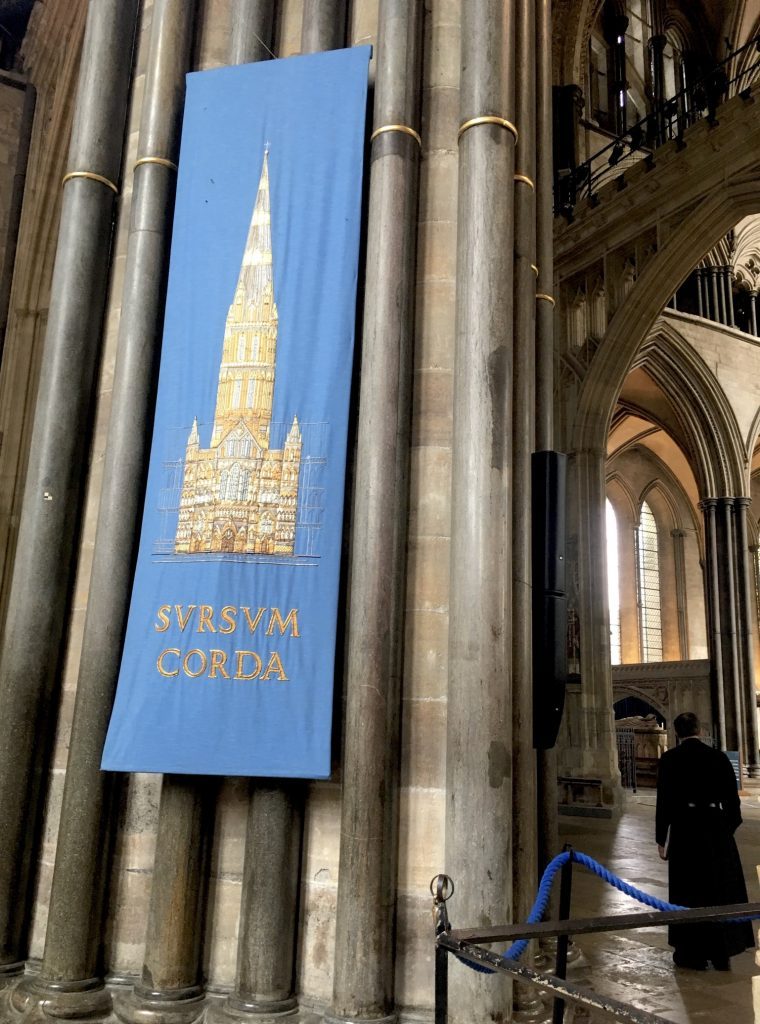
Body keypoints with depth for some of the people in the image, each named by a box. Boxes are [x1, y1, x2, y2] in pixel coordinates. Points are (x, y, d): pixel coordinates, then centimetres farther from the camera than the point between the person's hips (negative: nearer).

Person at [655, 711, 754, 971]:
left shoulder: (670, 759, -8)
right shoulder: (719, 757, -1)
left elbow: (664, 800, -8)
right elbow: (733, 798, 3)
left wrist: (661, 838, 0)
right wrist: (728, 828, 15)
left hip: (686, 830, -3)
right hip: (718, 830, 3)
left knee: (689, 893, 8)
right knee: (721, 890, 14)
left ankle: (692, 953, 15)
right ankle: (721, 953, 23)